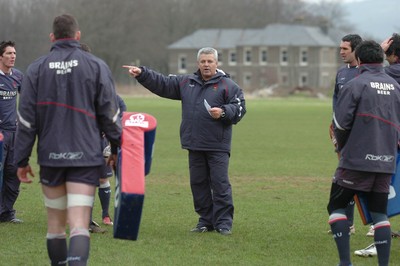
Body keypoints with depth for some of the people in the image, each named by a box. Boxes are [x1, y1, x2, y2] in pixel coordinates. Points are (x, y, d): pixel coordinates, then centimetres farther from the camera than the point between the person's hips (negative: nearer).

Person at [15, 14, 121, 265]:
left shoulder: (37, 68, 3)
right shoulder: (96, 66, -1)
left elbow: (26, 119, 3)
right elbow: (110, 114, 0)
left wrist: (22, 160, 8)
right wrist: (117, 148, 12)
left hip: (51, 157, 2)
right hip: (86, 156, -2)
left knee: (56, 222, 17)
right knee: (79, 225, -9)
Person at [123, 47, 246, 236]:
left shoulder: (228, 85, -1)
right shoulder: (186, 83, 14)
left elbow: (239, 108, -5)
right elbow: (161, 84, 15)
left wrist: (223, 112, -21)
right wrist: (142, 74, 6)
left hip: (218, 146, -5)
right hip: (194, 145, 5)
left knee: (220, 183, -6)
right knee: (198, 183, 9)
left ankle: (224, 222, -1)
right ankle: (206, 221, 17)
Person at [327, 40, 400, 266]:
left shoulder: (355, 85, -9)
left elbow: (340, 124, -9)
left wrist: (342, 147, 9)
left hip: (357, 160, -5)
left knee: (337, 206, 7)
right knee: (380, 213, 11)